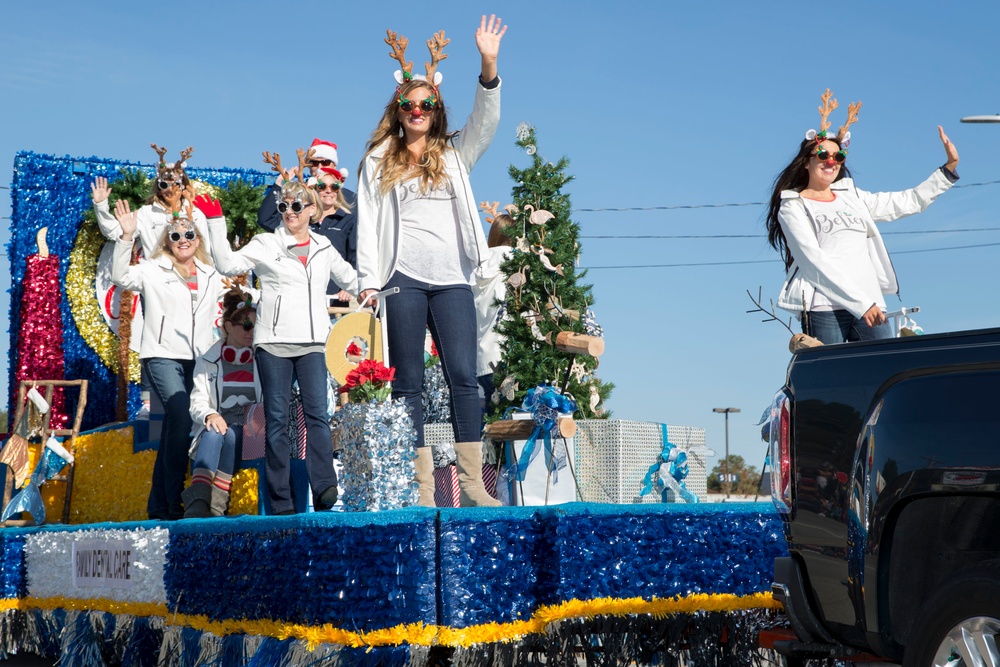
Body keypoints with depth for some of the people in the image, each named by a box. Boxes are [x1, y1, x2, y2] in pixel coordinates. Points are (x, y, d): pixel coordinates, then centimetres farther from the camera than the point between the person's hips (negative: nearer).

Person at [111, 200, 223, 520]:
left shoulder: (211, 276, 16)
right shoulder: (153, 269, 3)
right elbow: (121, 277, -16)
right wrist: (127, 236, -25)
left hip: (197, 360, 5)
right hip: (163, 354, -5)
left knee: (173, 427, 6)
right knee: (181, 420, -21)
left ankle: (159, 505, 11)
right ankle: (175, 503, -18)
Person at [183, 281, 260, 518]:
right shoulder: (208, 361, 14)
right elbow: (197, 404, 6)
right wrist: (209, 415, -17)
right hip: (218, 425, 0)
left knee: (230, 434, -34)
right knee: (213, 434, -35)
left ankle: (216, 503, -42)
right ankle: (197, 503, -52)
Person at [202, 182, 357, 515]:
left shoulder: (324, 248, 16)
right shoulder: (266, 244, 6)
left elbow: (349, 277, 32)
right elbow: (228, 264, -6)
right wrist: (216, 223, -11)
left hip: (312, 343, 2)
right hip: (273, 341, -2)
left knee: (317, 413, -11)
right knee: (277, 418, -2)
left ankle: (325, 489, -16)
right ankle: (280, 501, -1)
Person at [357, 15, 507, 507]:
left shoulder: (455, 155, 16)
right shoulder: (379, 161, 12)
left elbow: (485, 120, 2)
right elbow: (367, 222, 7)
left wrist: (489, 65, -13)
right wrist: (367, 281, -3)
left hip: (451, 279, 1)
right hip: (402, 279, -1)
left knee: (463, 376, -9)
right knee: (408, 383, -1)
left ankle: (472, 484, -8)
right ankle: (421, 487, 0)